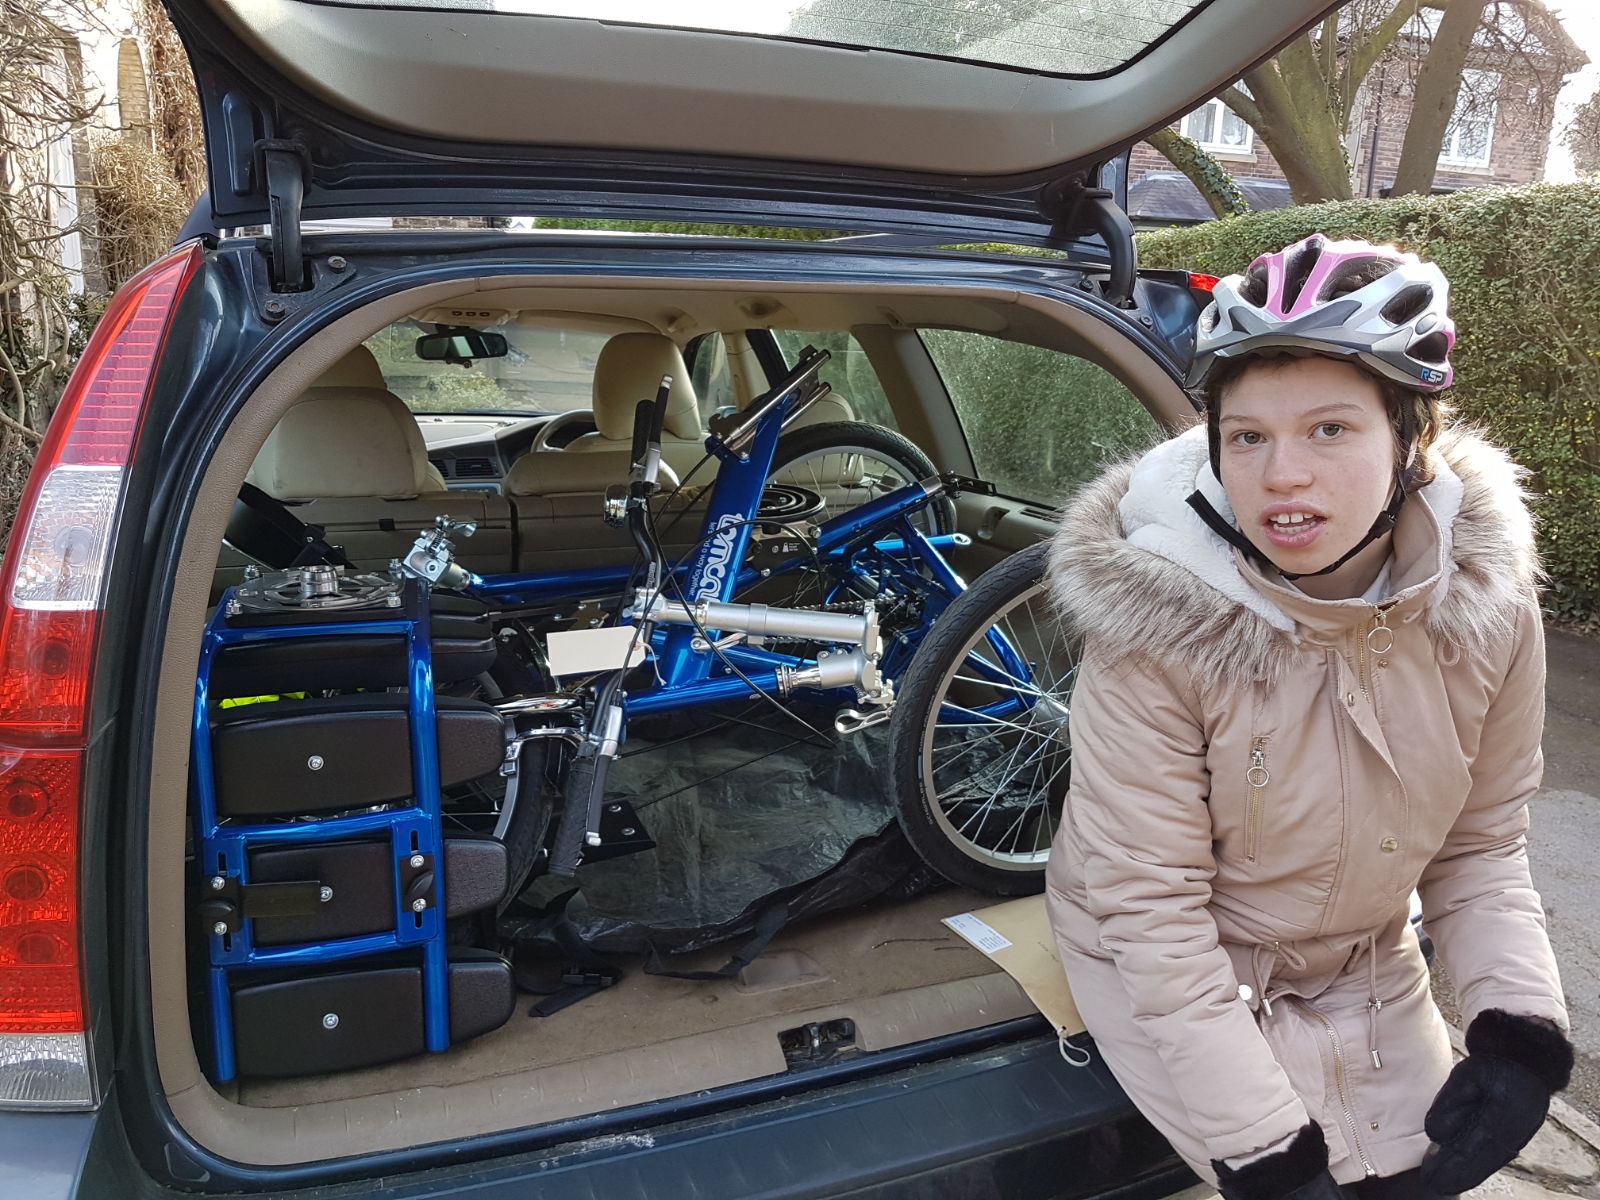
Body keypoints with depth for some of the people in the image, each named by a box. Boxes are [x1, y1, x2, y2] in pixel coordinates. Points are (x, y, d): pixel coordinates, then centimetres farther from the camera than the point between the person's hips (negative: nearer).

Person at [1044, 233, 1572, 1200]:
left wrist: (1520, 1025, -17)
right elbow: (1153, 906, -24)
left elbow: (1481, 846, -2)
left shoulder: (1487, 605, -16)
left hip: (1365, 965, 4)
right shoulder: (1157, 625, -29)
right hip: (1175, 971, -4)